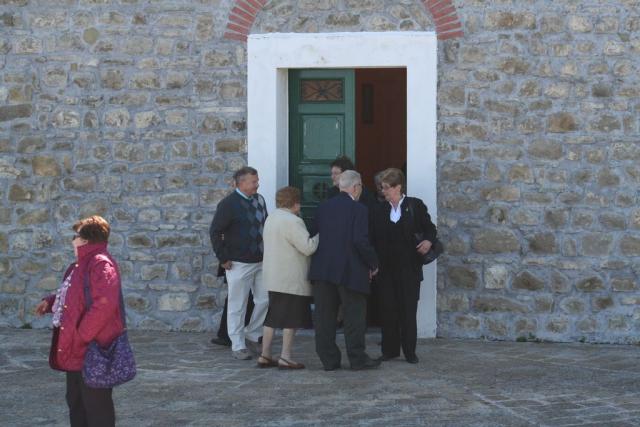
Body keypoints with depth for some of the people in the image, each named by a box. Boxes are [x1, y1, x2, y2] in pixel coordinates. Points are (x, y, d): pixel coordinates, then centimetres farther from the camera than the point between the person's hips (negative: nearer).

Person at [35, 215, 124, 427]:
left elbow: (104, 304, -28)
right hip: (75, 351, 11)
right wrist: (51, 301, 11)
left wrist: (81, 336, -23)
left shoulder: (101, 264, -18)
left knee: (96, 409, -3)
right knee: (76, 403, 19)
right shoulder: (81, 265, 15)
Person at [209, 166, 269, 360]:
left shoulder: (259, 200, 8)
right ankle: (238, 346, 9)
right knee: (238, 306, 1)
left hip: (261, 261, 6)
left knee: (264, 300, 7)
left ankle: (251, 336, 23)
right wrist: (223, 258, -11)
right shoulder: (228, 204, -11)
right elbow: (215, 232, -10)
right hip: (239, 264, -6)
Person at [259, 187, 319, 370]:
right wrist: (321, 235, -5)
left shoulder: (271, 219, 13)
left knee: (272, 317, 11)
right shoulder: (292, 221, -16)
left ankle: (265, 356, 12)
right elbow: (308, 247, -20)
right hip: (291, 279, -9)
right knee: (291, 318, -2)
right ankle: (285, 357, -3)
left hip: (272, 277, 9)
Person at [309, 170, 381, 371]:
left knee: (325, 316, 8)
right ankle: (357, 358, 8)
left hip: (322, 269, 5)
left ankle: (329, 359, 11)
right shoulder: (358, 209, -9)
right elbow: (361, 241, -16)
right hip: (350, 271, -5)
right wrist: (373, 263, -3)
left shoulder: (323, 207, 7)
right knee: (354, 315, 5)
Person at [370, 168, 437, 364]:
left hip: (409, 268, -3)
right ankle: (390, 350, 13)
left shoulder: (415, 206, 1)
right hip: (386, 267, 3)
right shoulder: (379, 210, 8)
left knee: (408, 310, 0)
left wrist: (428, 240, -15)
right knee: (388, 309, 4)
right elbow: (373, 239, 7)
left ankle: (410, 351, 8)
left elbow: (430, 228, 6)